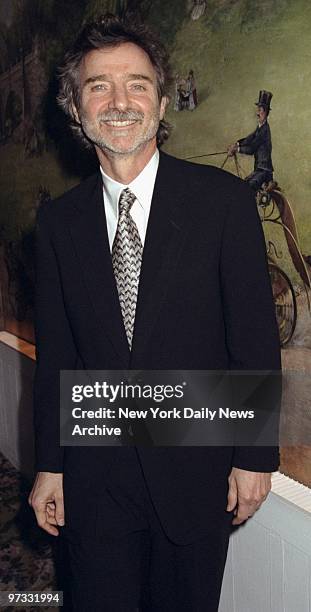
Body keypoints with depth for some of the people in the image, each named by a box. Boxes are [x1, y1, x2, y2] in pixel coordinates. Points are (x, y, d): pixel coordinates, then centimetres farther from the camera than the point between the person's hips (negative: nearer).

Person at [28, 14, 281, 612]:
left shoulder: (224, 199, -8)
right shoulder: (58, 219, 0)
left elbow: (255, 339, -6)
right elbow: (55, 354, 4)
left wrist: (254, 456, -5)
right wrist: (48, 467, 6)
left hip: (196, 474, -1)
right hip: (94, 479, 2)